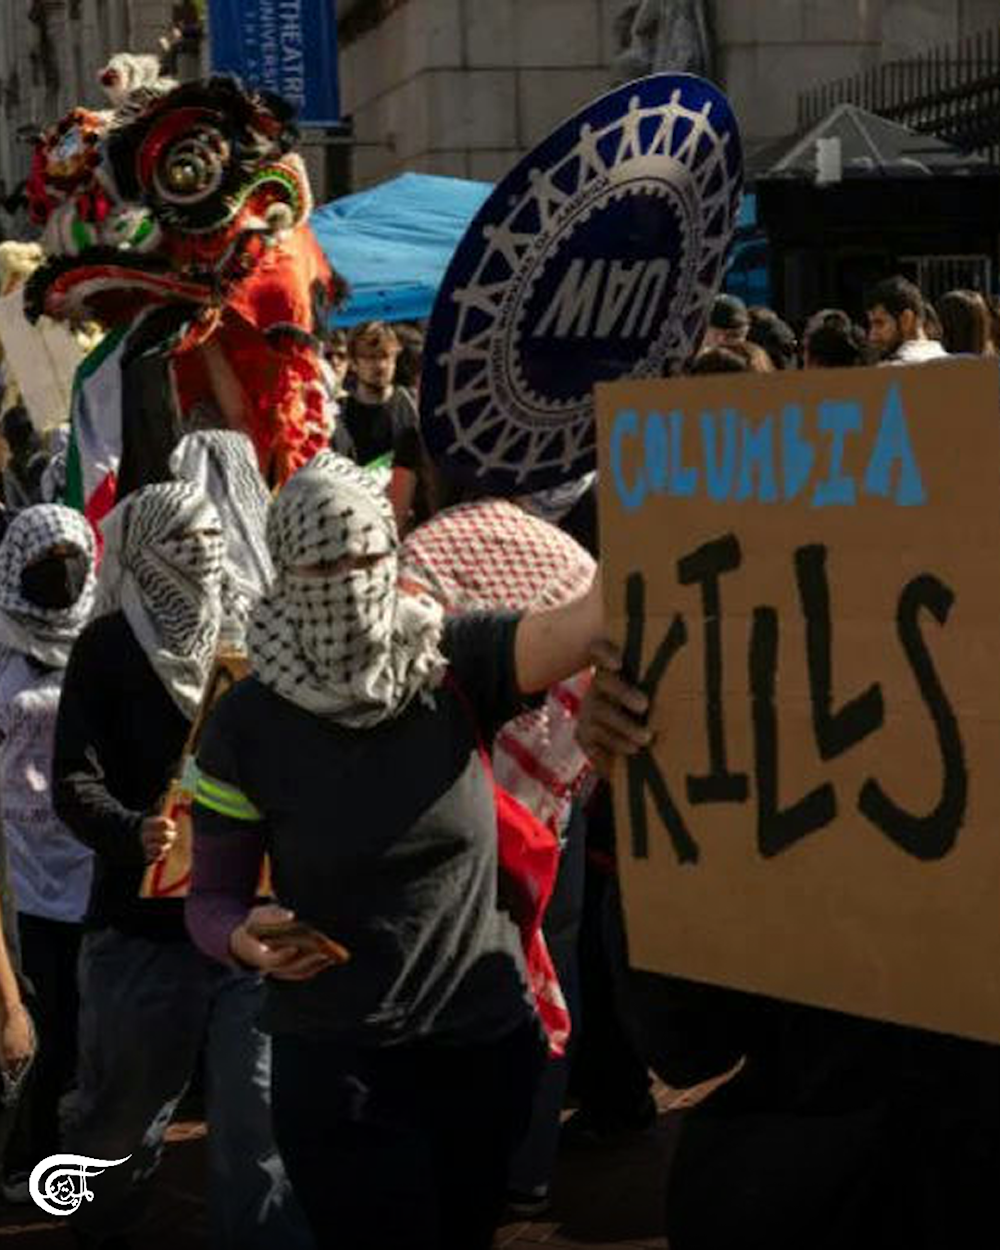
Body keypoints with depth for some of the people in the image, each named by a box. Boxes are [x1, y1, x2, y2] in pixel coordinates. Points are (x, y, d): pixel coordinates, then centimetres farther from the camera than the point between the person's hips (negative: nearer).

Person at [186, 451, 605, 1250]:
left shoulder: (458, 666, -9)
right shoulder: (248, 722, -9)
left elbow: (581, 626, -28)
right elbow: (210, 897, -2)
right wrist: (244, 939, -25)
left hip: (487, 1039, 2)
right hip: (336, 1059, -2)